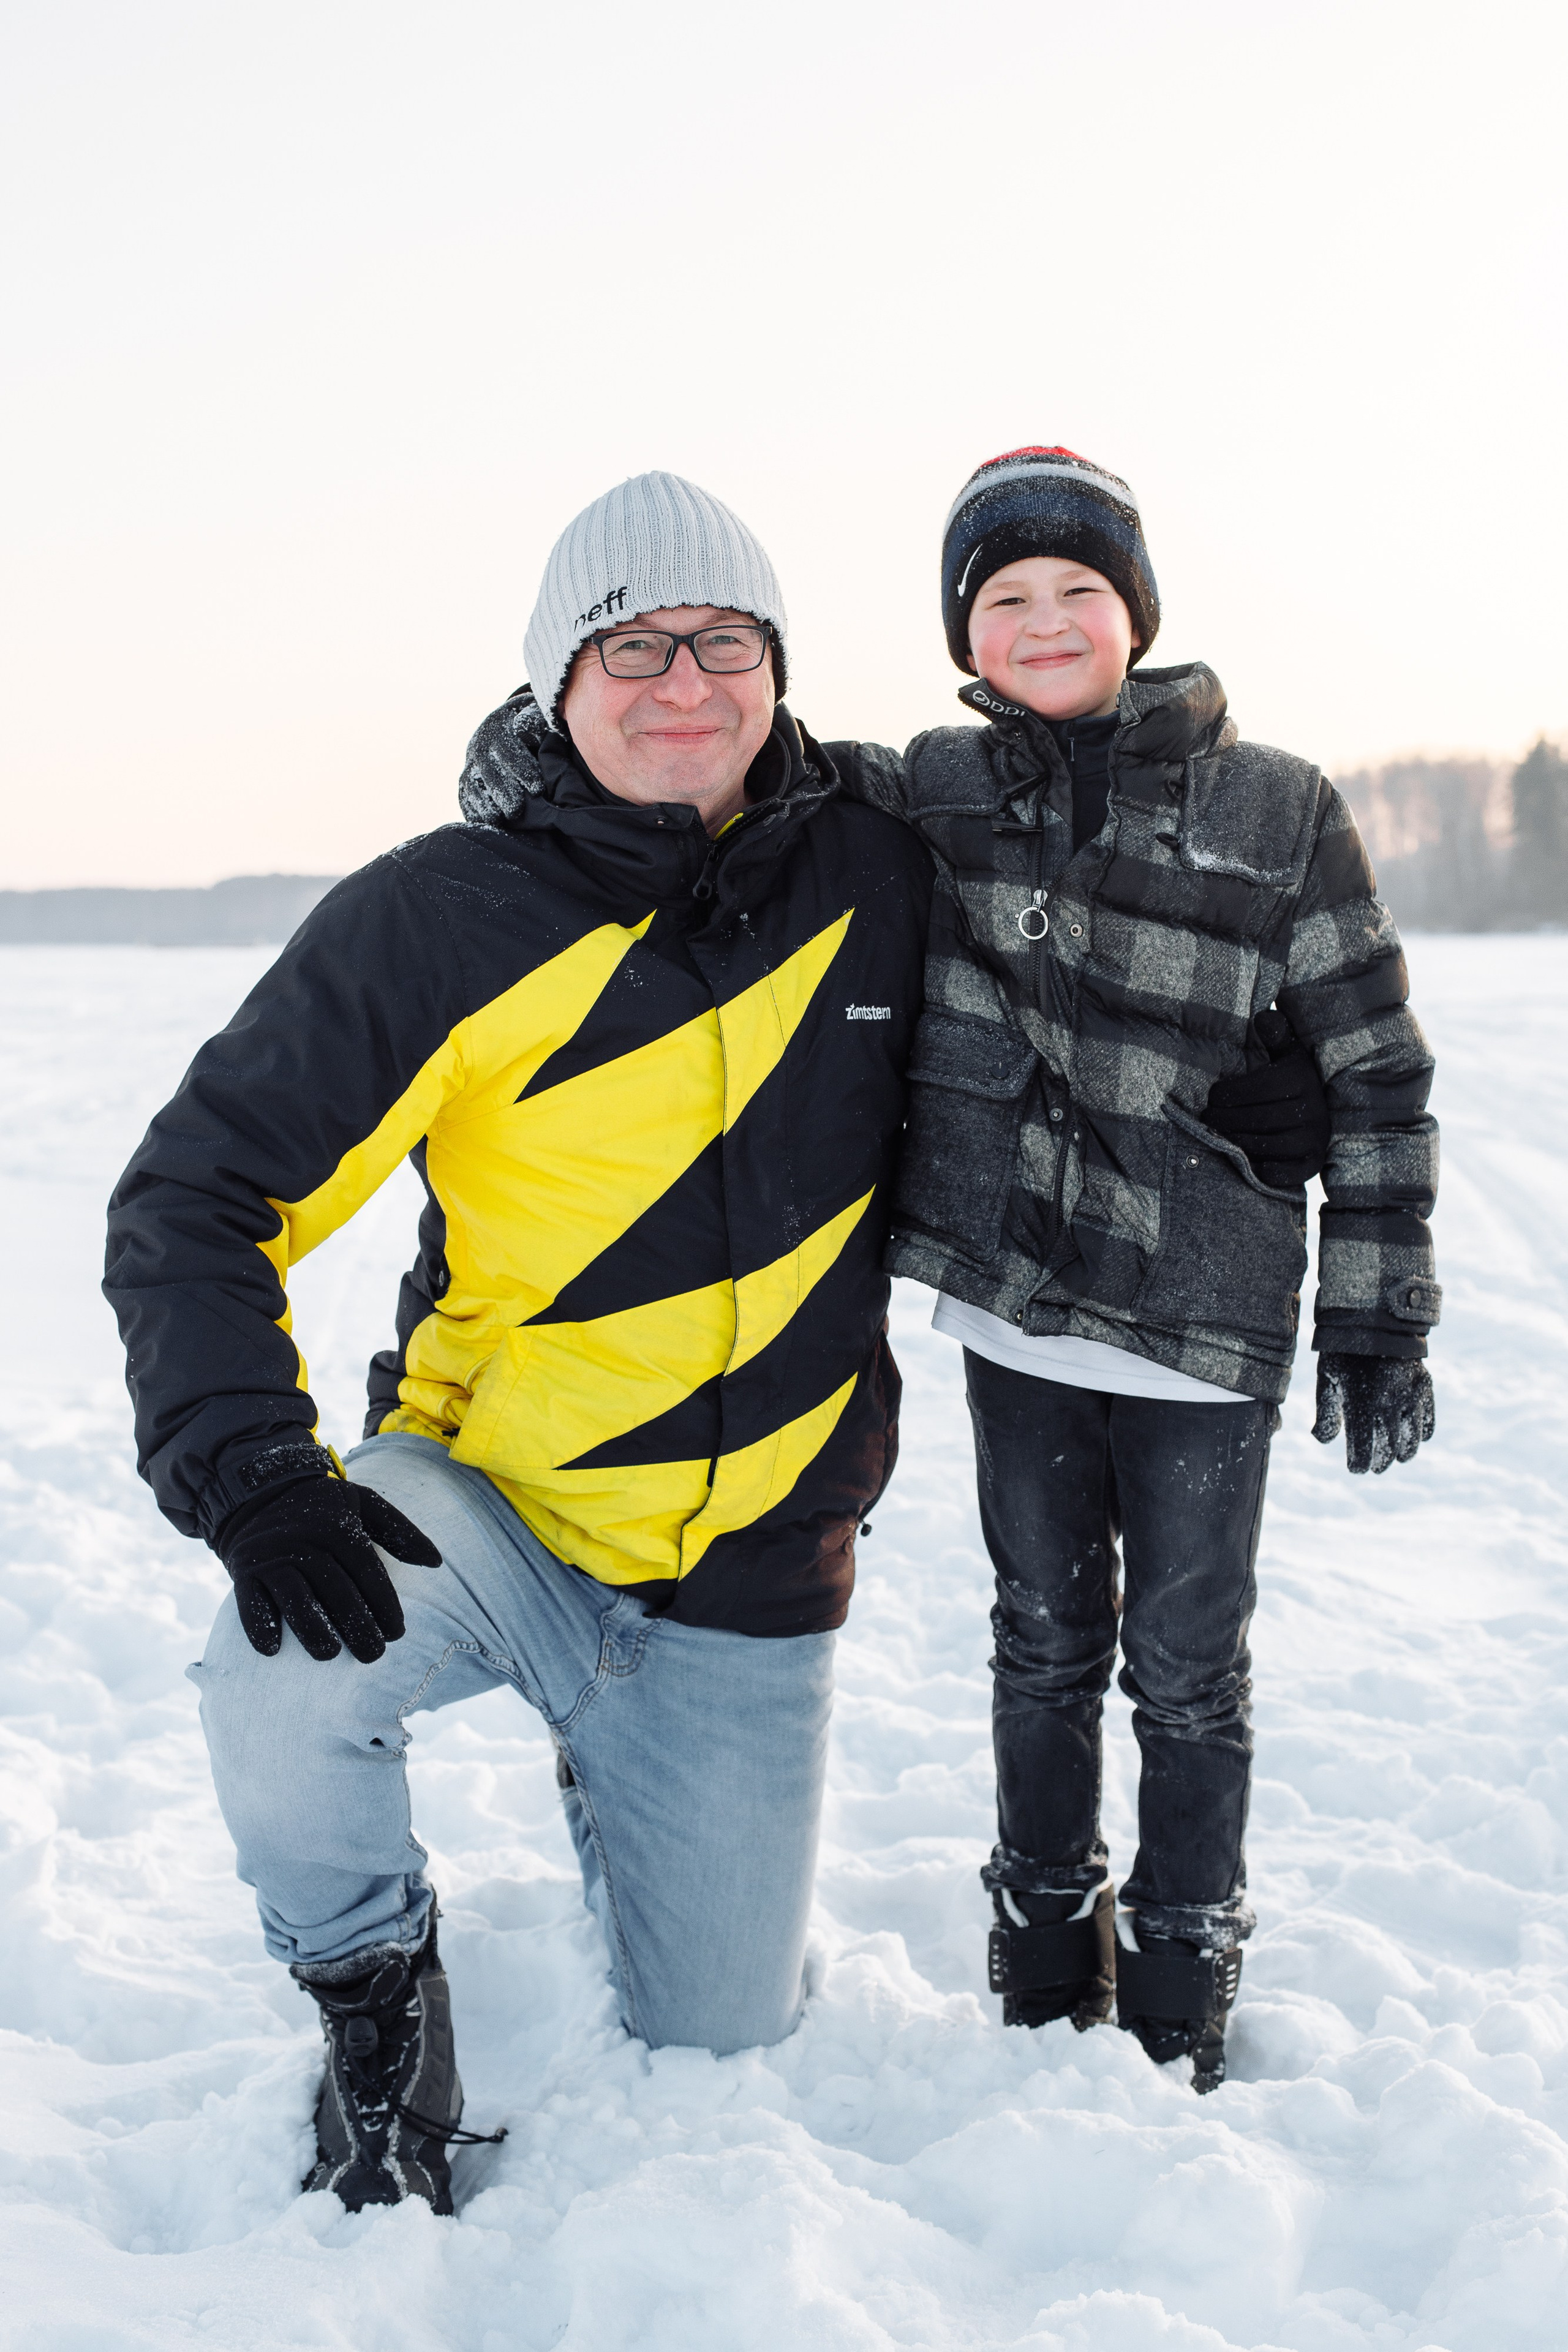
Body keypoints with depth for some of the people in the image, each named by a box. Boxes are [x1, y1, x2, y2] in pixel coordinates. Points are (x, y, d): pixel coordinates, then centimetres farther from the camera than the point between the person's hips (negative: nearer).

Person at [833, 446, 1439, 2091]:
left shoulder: (1276, 813, -7)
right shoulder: (937, 795, 1)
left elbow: (1377, 1075, -4)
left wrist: (1379, 1317, -6)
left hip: (1207, 1330, -3)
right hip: (1017, 1315, 3)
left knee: (1186, 1672, 7)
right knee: (1045, 1644, 16)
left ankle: (1181, 1999, 26)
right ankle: (1046, 1975, 33)